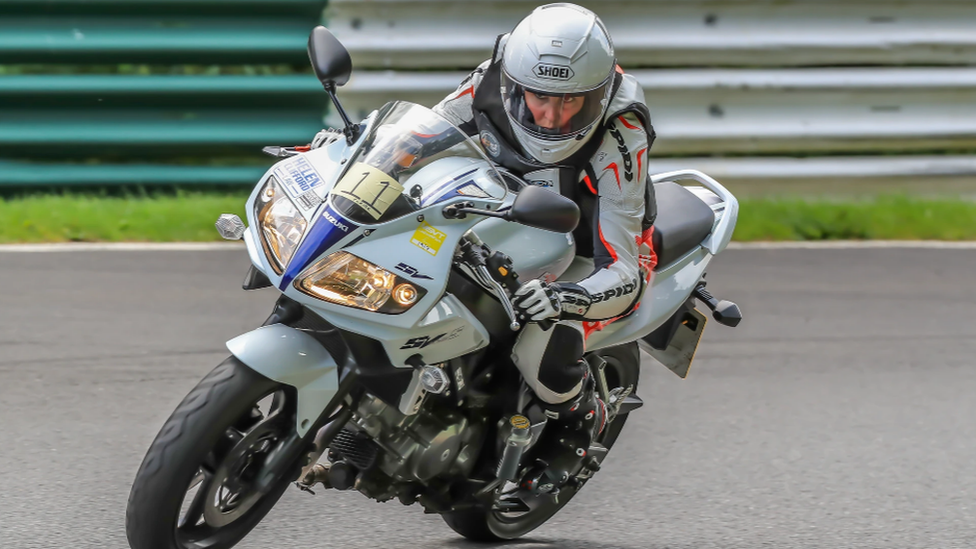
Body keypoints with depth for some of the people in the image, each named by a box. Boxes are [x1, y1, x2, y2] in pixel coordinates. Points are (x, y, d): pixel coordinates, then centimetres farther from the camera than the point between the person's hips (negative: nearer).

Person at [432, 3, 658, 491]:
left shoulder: (619, 139, -33)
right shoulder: (491, 83, -23)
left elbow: (623, 276, -34)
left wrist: (565, 298, -54)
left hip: (587, 256, -5)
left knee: (541, 351, -33)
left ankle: (580, 416, 5)